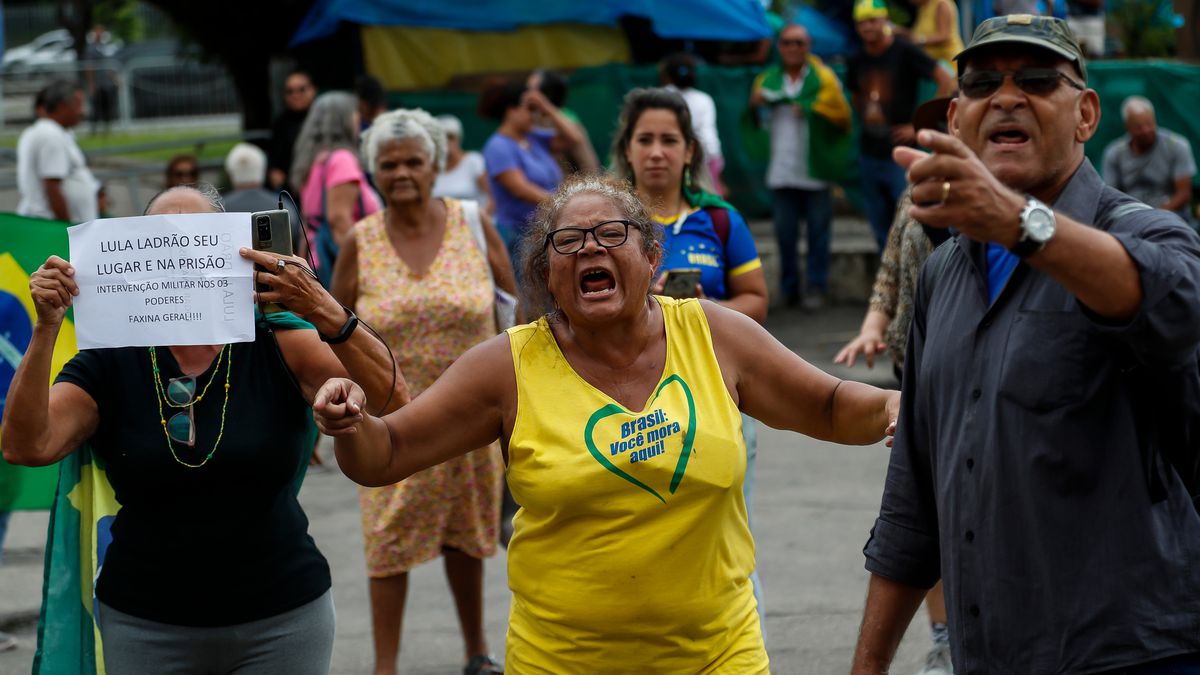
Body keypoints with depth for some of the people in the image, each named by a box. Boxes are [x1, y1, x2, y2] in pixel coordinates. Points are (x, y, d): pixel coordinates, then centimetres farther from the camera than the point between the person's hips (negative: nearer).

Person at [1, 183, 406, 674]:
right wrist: (46, 329, -25)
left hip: (283, 619, 0)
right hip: (144, 627, 1)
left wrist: (325, 314, -33)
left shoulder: (278, 345, -5)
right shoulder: (110, 362, -3)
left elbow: (391, 399, -18)